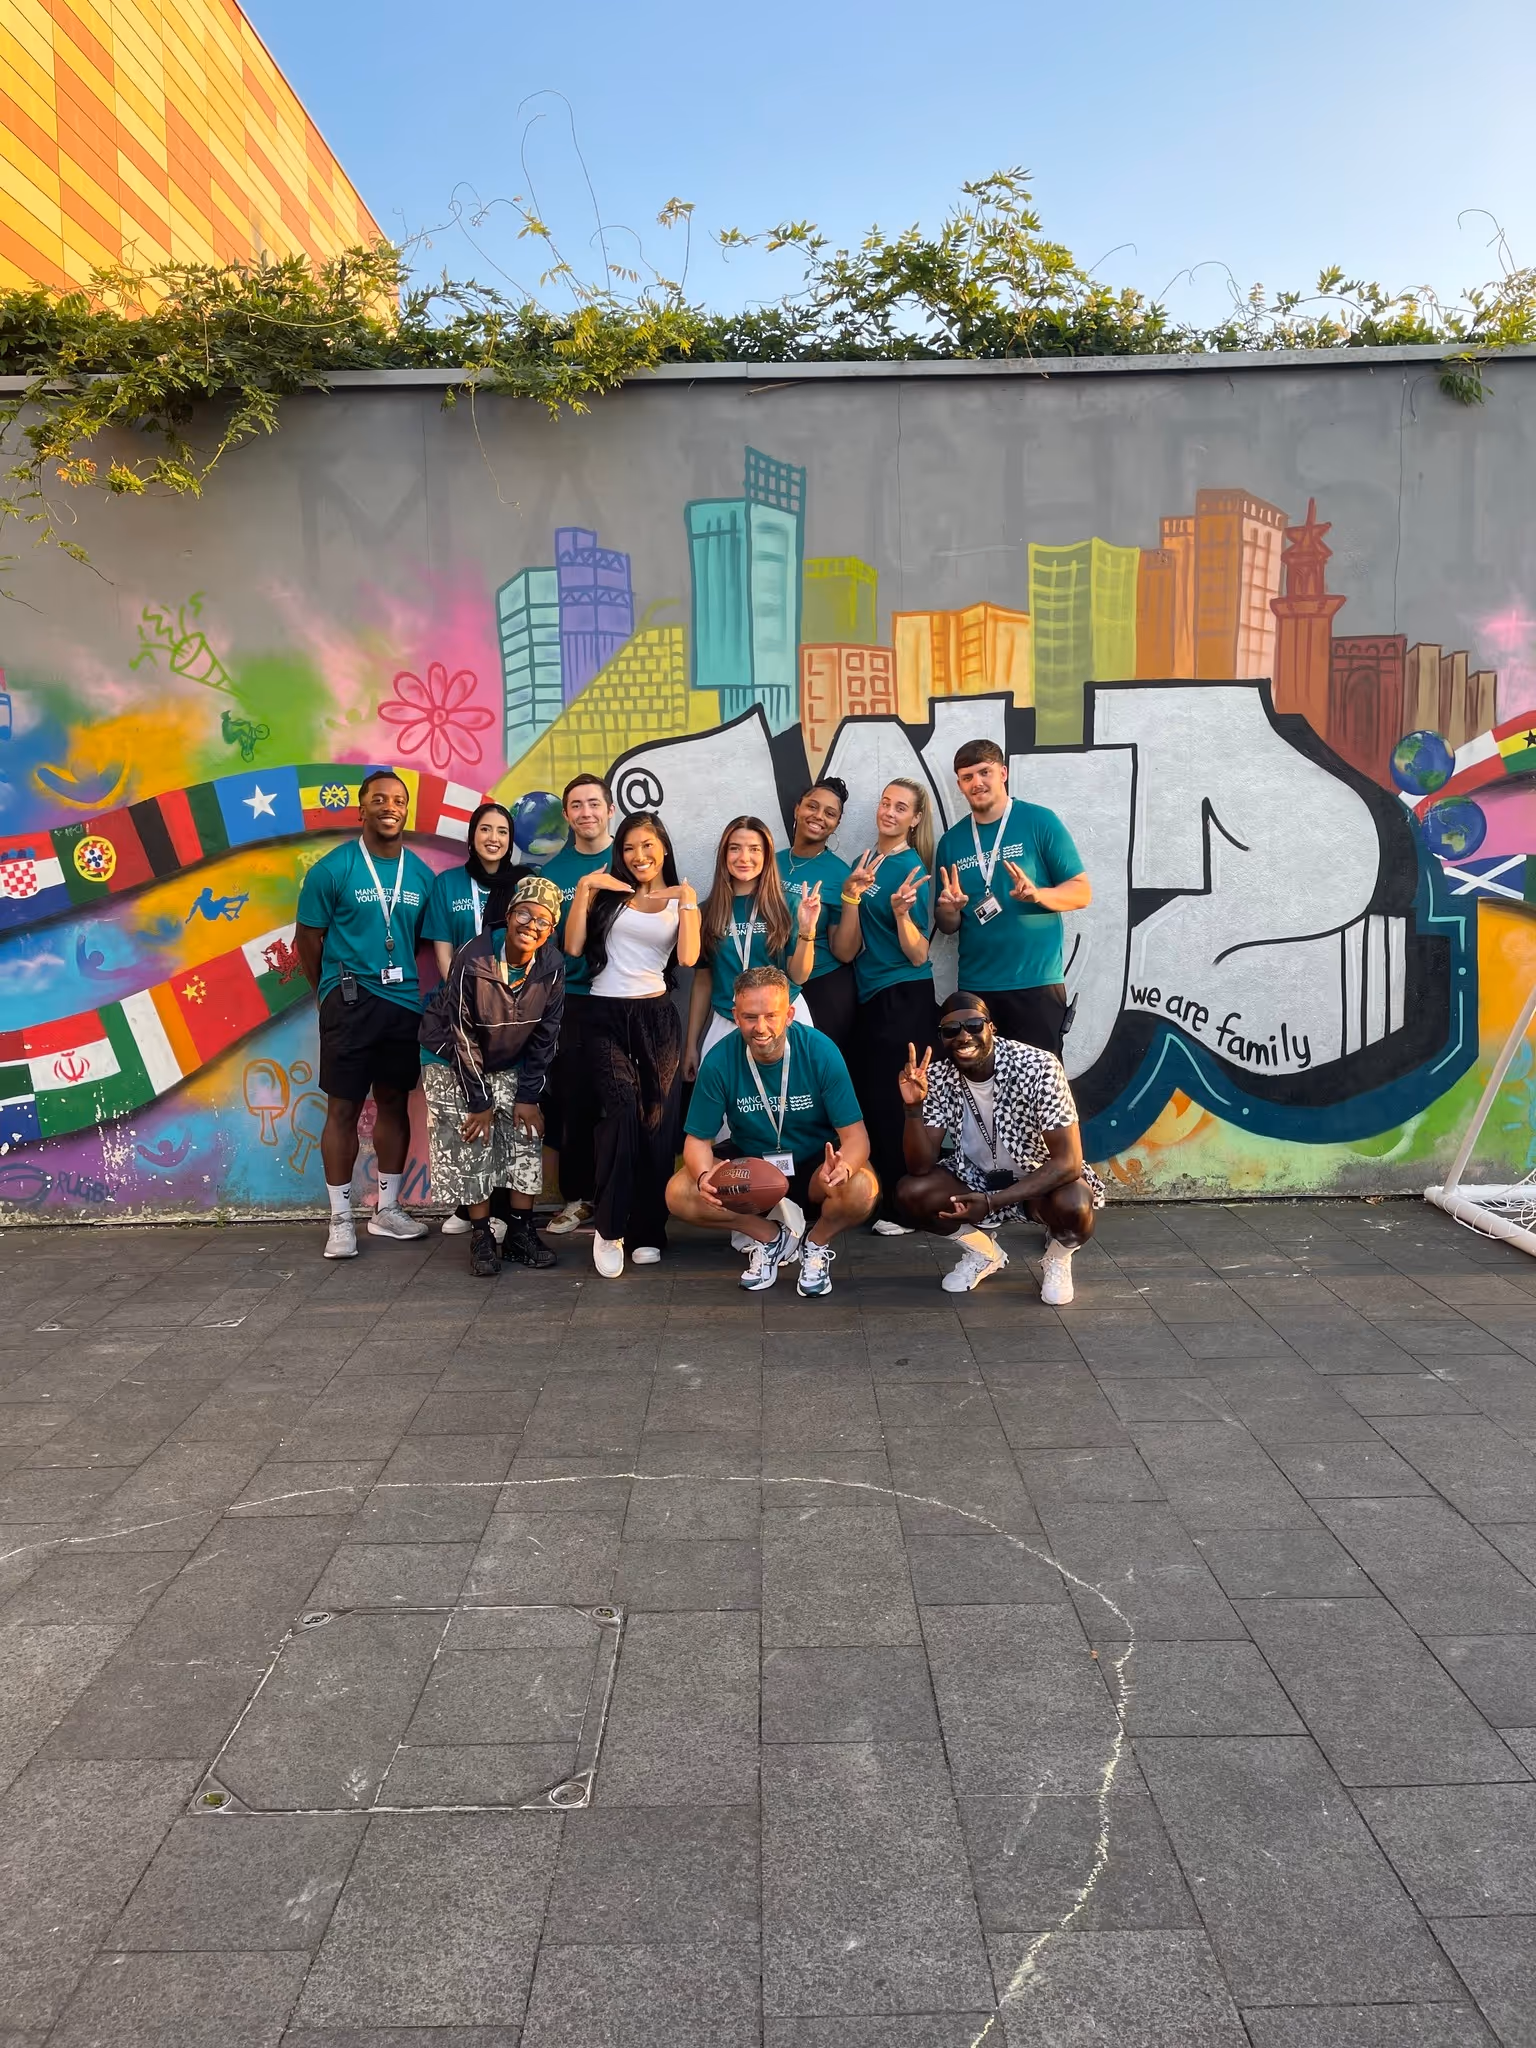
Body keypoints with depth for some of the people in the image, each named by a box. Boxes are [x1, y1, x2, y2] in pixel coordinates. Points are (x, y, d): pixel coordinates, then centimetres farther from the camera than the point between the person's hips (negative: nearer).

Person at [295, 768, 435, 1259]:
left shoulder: (421, 874, 6)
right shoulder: (333, 869, -6)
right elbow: (307, 939, -2)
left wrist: (412, 986, 6)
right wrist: (332, 993, 3)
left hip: (404, 1003, 5)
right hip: (349, 1003, -4)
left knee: (394, 1104, 12)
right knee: (344, 1109, 0)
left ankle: (387, 1209, 24)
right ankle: (341, 1219, 9)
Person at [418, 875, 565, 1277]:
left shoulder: (552, 967, -18)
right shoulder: (473, 960, -29)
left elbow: (544, 1035, -7)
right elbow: (462, 1036, -22)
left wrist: (528, 1096, -9)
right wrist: (479, 1102, -18)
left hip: (511, 1065, 4)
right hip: (454, 1062, -4)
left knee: (526, 1137, -3)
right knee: (471, 1145, -7)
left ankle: (521, 1233, 7)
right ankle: (482, 1237, 3)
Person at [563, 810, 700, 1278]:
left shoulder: (682, 900, 11)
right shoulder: (607, 892, 10)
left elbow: (688, 958, -6)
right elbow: (573, 946, -2)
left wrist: (687, 902, -6)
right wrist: (583, 889, -4)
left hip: (656, 1017, 1)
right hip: (606, 1016, -1)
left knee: (658, 1122, 0)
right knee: (622, 1112, -21)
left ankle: (647, 1231, 13)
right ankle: (608, 1227, -11)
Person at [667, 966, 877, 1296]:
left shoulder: (820, 1052, -22)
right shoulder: (719, 1060, -18)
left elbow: (855, 1134, -21)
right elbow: (698, 1139, -11)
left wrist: (844, 1167, -45)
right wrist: (705, 1177, -35)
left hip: (814, 1166, -2)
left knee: (861, 1190, -34)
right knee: (678, 1195, -23)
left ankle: (816, 1243, 1)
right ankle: (771, 1235, 1)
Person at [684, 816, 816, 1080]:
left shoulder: (785, 906, -3)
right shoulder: (708, 912, 1)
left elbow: (798, 976, -2)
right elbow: (702, 981, 7)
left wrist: (807, 930, -18)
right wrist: (691, 1044, 8)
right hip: (725, 1026, 1)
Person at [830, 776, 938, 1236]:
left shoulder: (912, 868, -11)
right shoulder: (865, 862, 11)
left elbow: (918, 955, -15)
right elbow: (846, 948, 11)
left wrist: (901, 911, -31)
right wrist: (851, 893, -3)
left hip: (904, 1000, -8)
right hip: (873, 997, 8)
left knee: (893, 1103, -4)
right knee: (871, 1098, 12)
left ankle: (906, 1207, 7)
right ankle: (881, 1196, 24)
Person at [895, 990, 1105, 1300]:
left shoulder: (1038, 1067, -27)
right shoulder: (938, 1079, -15)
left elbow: (1068, 1161, -29)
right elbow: (920, 1167, -17)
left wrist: (992, 1201, -35)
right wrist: (912, 1106, -34)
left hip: (1043, 1179, -3)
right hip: (977, 1178, 4)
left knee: (1074, 1205, -36)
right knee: (910, 1192, -20)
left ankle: (1058, 1257, 2)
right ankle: (983, 1252, 9)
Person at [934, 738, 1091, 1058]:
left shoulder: (1040, 821, -3)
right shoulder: (952, 840, 9)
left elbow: (1082, 892, -4)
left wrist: (1037, 895, -21)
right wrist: (948, 910, -10)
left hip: (1036, 983, -4)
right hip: (975, 987, 4)